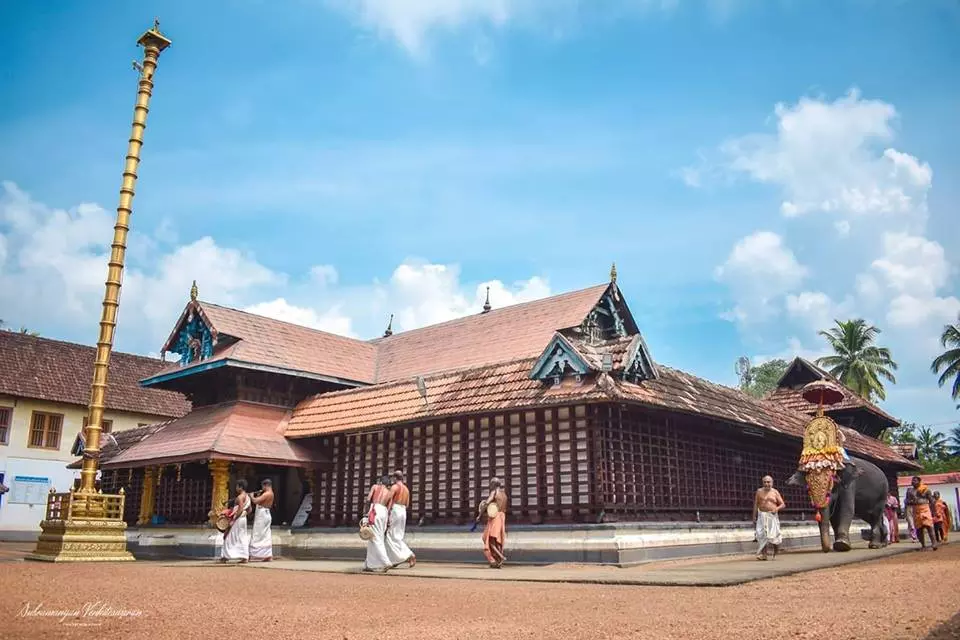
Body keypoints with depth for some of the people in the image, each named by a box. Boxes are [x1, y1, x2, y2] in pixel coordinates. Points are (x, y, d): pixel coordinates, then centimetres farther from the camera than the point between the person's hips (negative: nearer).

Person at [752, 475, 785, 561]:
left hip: (772, 516, -1)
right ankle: (763, 554, -11)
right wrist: (754, 517, 6)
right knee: (762, 534, -11)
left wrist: (777, 508, -15)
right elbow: (756, 505, 10)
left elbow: (783, 504, 5)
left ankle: (775, 554, 17)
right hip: (762, 516, 1)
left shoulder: (775, 492, 6)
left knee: (774, 535, -5)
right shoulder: (759, 491, 8)